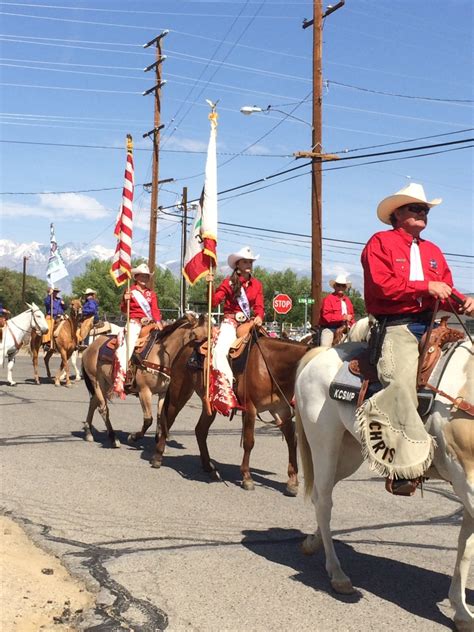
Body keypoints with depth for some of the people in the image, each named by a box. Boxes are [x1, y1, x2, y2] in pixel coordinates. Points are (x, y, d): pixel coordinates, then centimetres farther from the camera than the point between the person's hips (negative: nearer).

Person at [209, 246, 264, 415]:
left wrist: (259, 317, -15)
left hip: (250, 322, 4)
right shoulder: (229, 282, 0)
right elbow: (214, 302, -4)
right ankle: (226, 392, -27)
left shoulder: (257, 284, 11)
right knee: (219, 352, -26)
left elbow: (259, 306, 6)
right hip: (231, 321, -4)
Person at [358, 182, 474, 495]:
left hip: (430, 326, 7)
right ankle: (406, 461, -20)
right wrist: (426, 287, -11)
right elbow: (381, 285, -11)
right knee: (403, 382, -25)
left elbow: (446, 291, 20)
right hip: (397, 327, -7)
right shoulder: (380, 242, 5)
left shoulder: (432, 251, 25)